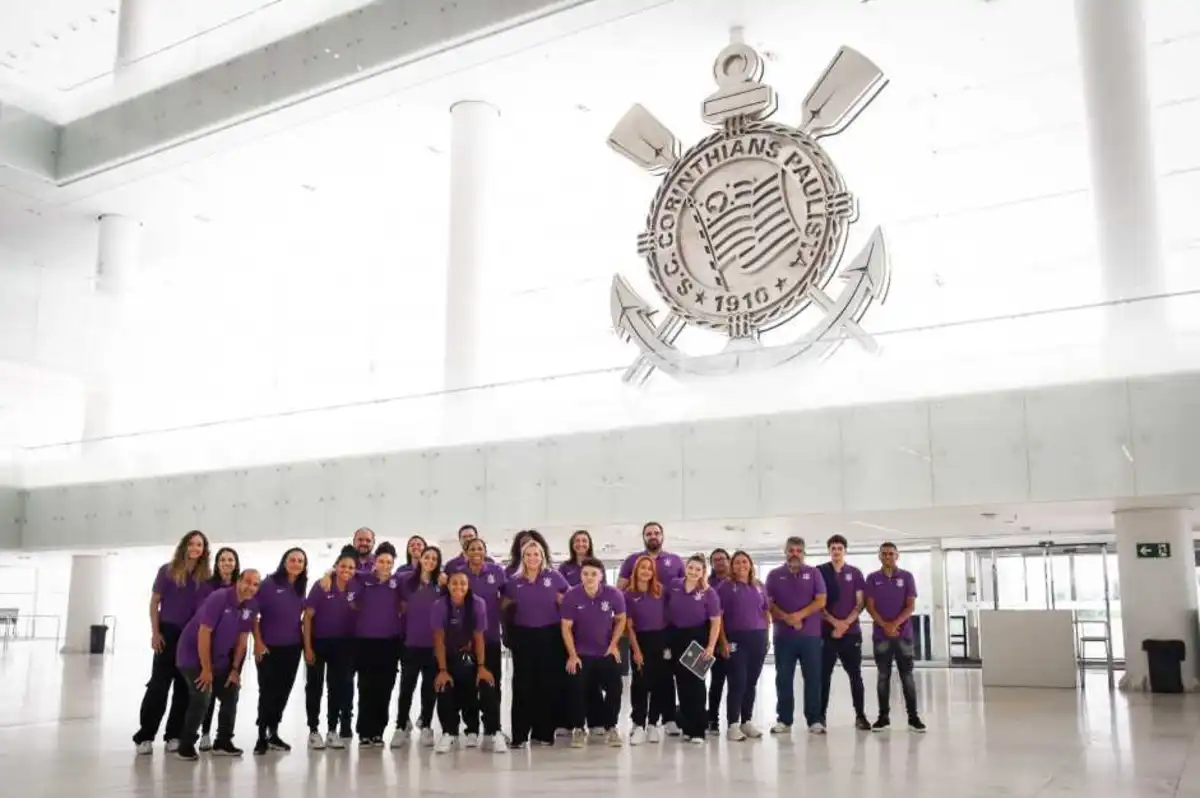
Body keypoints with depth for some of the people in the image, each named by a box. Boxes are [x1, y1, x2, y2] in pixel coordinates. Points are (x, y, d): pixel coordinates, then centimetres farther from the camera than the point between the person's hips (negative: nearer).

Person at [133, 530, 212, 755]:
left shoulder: (206, 576, 3)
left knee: (184, 687, 7)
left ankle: (174, 735, 16)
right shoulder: (167, 571, -2)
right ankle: (145, 736, 2)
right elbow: (154, 603, 0)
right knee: (159, 684, -3)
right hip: (169, 633, -2)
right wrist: (155, 633, -7)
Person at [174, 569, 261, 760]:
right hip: (193, 655, -7)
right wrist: (206, 669, -21)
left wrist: (235, 669, 3)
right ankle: (185, 745, -6)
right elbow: (204, 634, -24)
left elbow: (242, 638, 3)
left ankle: (222, 742, 21)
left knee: (231, 696, 8)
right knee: (202, 698, -20)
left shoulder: (252, 607, -5)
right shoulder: (219, 598, -24)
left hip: (219, 659, 7)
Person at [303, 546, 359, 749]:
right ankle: (313, 731, 13)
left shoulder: (355, 588, -7)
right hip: (318, 642, -3)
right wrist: (307, 647, -14)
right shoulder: (321, 586, -15)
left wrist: (355, 643, -3)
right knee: (315, 686, 5)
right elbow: (307, 617, -13)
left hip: (343, 645, 3)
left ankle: (333, 731, 18)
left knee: (338, 686, 8)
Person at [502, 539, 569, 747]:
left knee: (548, 683, 3)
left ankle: (544, 732, 13)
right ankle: (520, 734, 5)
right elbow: (505, 605, 12)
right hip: (523, 636, 1)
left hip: (550, 635, -1)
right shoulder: (514, 581, 4)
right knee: (523, 684, 1)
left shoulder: (554, 576, -1)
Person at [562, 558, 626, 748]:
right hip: (581, 653, -1)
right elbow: (566, 627, -8)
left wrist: (614, 645, -3)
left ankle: (610, 727, 17)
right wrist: (572, 655, -10)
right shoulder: (571, 596, -17)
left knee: (615, 687, -3)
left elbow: (620, 619, 3)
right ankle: (578, 729, 13)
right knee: (576, 689, -8)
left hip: (607, 652, 1)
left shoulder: (614, 594, -15)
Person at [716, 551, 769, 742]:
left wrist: (766, 635, 9)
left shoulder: (759, 586, 12)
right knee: (737, 681, -6)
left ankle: (747, 721, 19)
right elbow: (718, 616, -5)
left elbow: (766, 611, 18)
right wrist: (723, 641, -11)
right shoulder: (725, 586, -1)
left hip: (758, 638, 4)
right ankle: (732, 724, -1)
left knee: (752, 681, 9)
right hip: (736, 638, -4)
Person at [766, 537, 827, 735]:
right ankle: (784, 720, 11)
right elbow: (768, 603, 2)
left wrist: (799, 615, -14)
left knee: (813, 678, 0)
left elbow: (821, 601, -3)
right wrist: (786, 618, -14)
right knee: (783, 679, 4)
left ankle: (814, 720, 6)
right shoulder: (775, 575, 8)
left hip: (811, 634, -1)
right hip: (783, 635, 1)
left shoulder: (813, 573, 6)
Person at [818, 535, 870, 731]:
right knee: (824, 674, 2)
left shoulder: (855, 573, 6)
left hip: (851, 631, 1)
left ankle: (860, 715, 9)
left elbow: (860, 603, 3)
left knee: (855, 674, 3)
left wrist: (845, 623, -9)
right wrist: (834, 622, -11)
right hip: (826, 631, -1)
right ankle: (821, 715, 9)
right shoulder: (820, 572, 3)